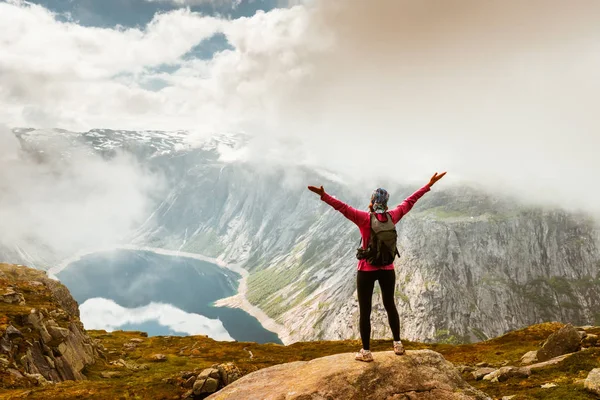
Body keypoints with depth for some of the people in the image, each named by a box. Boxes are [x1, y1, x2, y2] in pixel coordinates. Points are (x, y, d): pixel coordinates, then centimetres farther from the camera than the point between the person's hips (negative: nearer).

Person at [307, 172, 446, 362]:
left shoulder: (365, 218, -16)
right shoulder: (392, 216, -6)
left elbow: (343, 208, -29)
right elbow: (410, 201, 3)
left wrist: (324, 196, -36)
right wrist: (429, 184, 13)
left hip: (366, 271, -4)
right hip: (387, 270, 4)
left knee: (365, 311, 6)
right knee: (390, 305, 21)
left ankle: (366, 352, 13)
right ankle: (398, 344, 31)